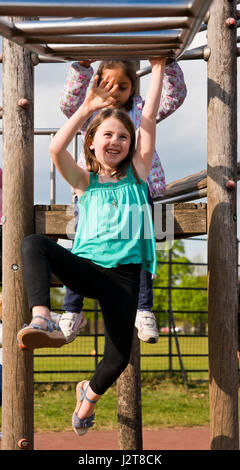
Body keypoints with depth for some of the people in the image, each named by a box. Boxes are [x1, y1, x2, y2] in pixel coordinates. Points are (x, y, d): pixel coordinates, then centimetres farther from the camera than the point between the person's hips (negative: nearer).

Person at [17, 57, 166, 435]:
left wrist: (158, 66, 5)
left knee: (118, 359, -7)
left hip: (123, 273, 0)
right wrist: (89, 107, -9)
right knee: (33, 244, -29)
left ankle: (90, 393, 29)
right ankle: (41, 320, -45)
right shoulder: (85, 181, 10)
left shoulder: (137, 172, 11)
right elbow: (56, 149, -10)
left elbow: (150, 117, 5)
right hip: (85, 266, 0)